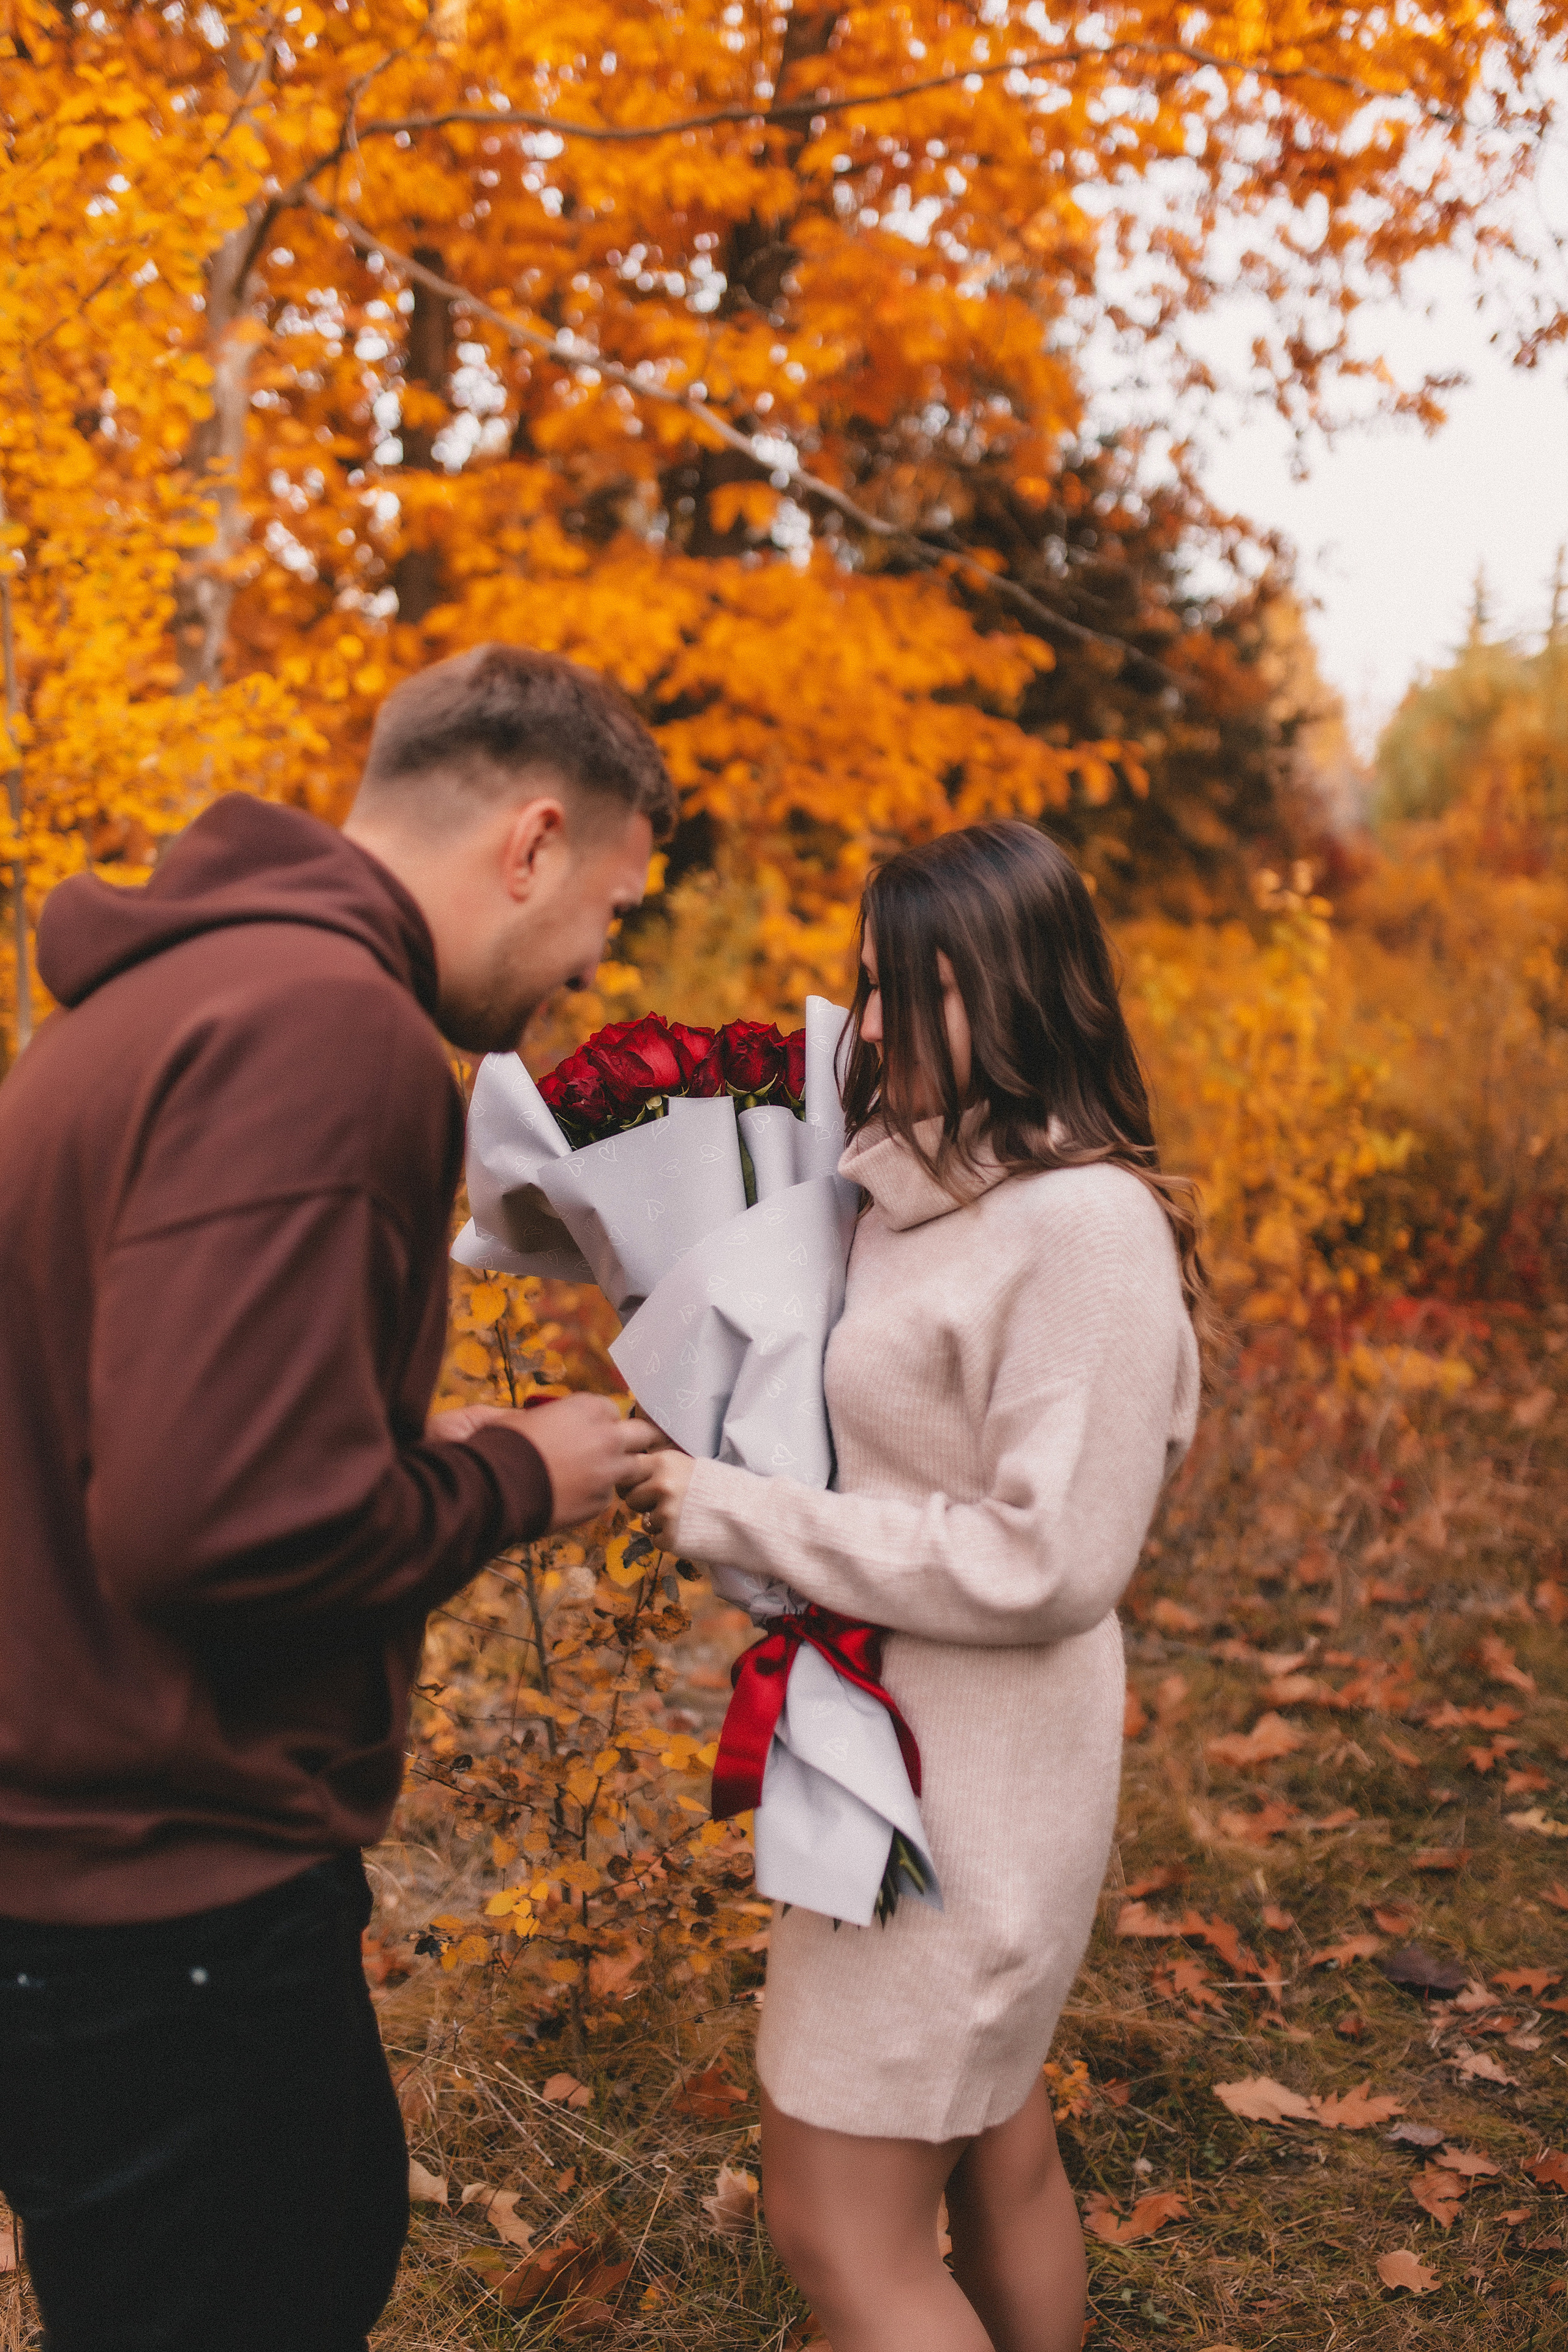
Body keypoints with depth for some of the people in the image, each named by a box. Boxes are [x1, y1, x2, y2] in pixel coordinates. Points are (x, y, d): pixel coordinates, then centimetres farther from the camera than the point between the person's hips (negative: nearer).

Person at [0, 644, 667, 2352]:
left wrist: (429, 1449, 8)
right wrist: (512, 1481, -13)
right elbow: (224, 1525, -31)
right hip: (160, 1904, -10)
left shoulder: (186, 983, 9)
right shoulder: (316, 1023, -23)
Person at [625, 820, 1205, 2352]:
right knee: (992, 2140, 23)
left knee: (837, 2228, 1)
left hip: (976, 1768, -8)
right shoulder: (921, 1185, 5)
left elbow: (1050, 1563, -23)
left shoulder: (1088, 1223, -21)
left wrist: (740, 1518, -20)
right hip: (898, 1730, 8)